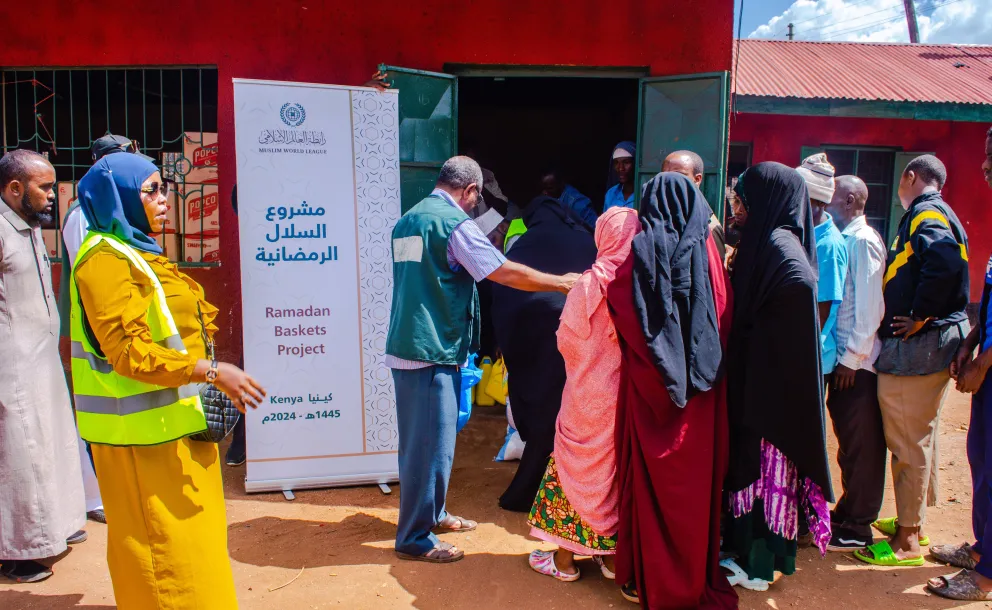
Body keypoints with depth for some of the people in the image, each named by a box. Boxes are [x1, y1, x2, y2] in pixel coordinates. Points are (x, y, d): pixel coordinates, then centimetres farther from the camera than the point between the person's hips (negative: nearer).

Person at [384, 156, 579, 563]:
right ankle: (415, 538, 10)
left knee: (419, 439, 19)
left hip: (404, 347, 9)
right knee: (432, 444, 0)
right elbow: (505, 273, -16)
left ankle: (430, 512, 35)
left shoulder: (406, 221, 14)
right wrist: (563, 283, -6)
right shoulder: (455, 223, -13)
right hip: (433, 351, -9)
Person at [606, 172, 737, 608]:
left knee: (649, 476, 9)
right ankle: (695, 575, 24)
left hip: (648, 382, -1)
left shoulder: (639, 249, -6)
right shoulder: (706, 249, -1)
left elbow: (621, 311, -7)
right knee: (695, 478, 12)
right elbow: (724, 318, 1)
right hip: (699, 386, 2)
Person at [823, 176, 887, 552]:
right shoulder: (844, 239, 12)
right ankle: (849, 511, 30)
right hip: (843, 356, 8)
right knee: (848, 440, 17)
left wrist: (853, 357, -16)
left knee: (860, 444, 3)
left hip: (857, 361, -8)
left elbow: (869, 305, -18)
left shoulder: (863, 241, -14)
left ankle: (857, 528, 15)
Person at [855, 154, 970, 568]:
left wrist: (921, 316, -24)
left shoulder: (925, 214, -14)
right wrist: (923, 317, 11)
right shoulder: (938, 214, 17)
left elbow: (946, 260, -33)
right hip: (935, 346, 10)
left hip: (915, 350, -10)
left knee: (909, 445, -2)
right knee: (919, 438, 19)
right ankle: (911, 521, 33)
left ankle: (906, 543, 7)